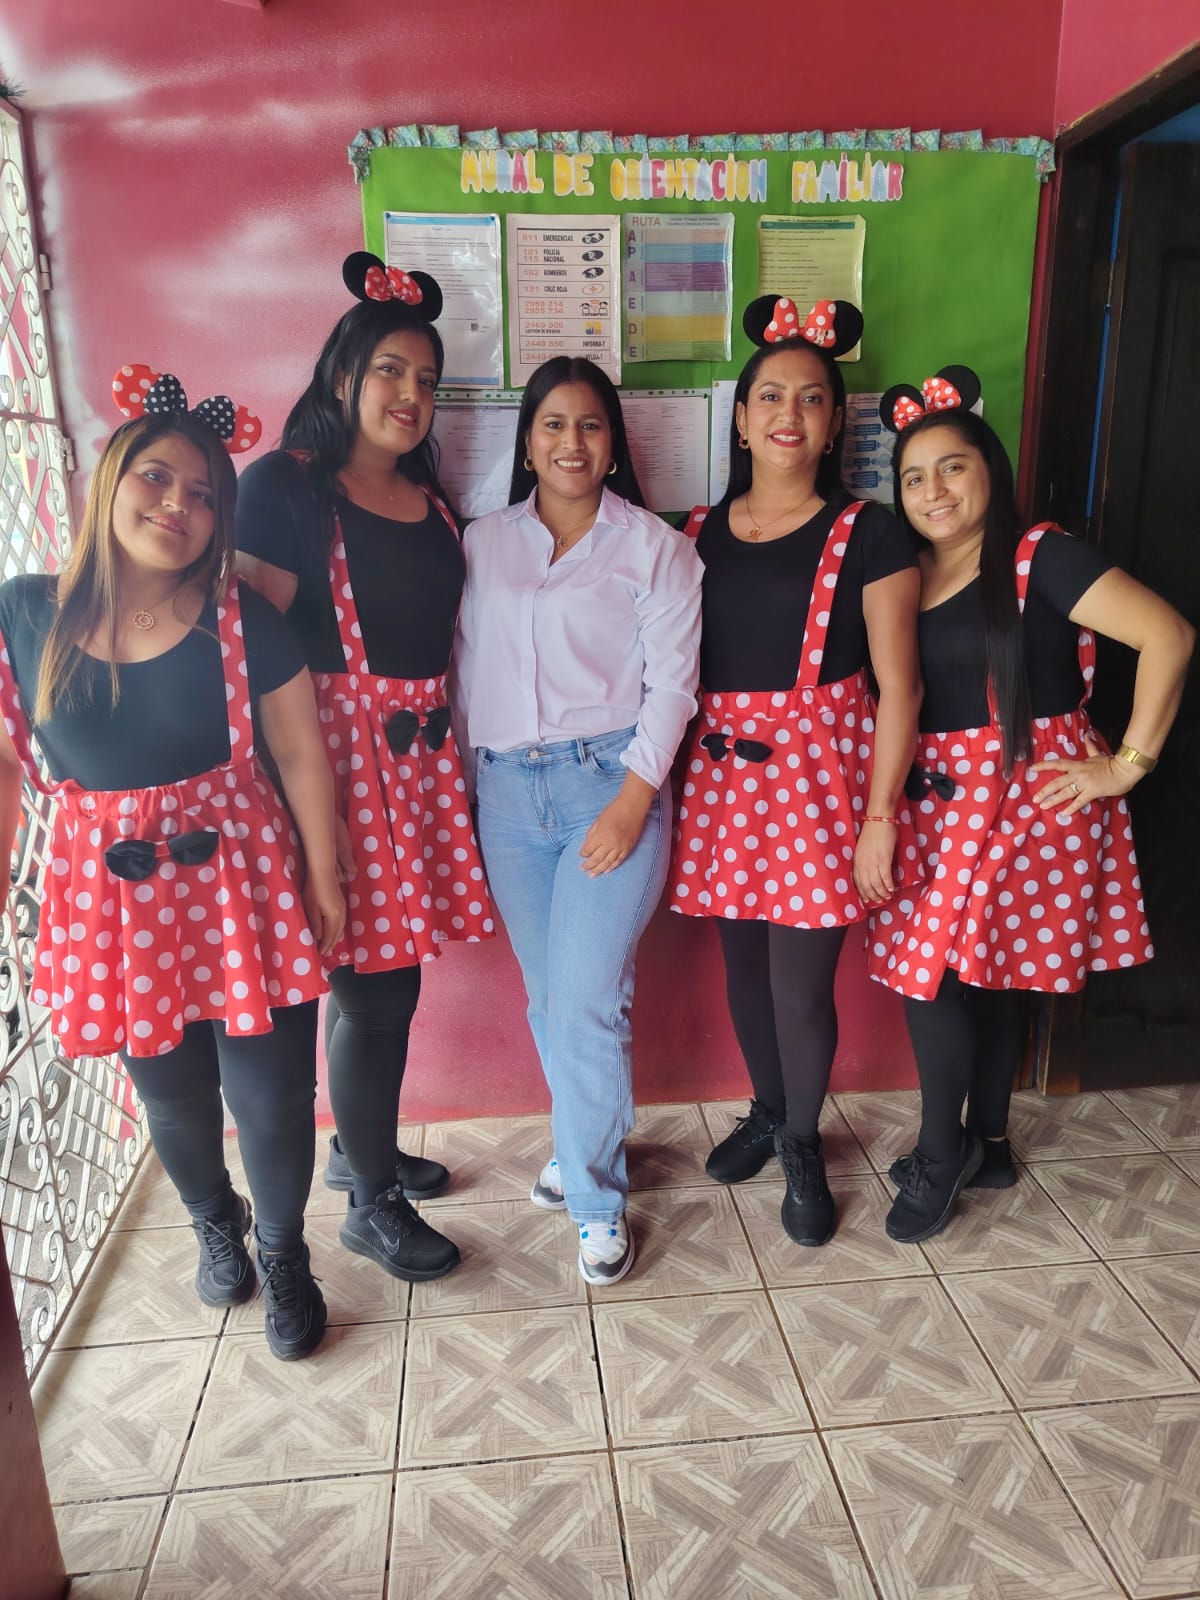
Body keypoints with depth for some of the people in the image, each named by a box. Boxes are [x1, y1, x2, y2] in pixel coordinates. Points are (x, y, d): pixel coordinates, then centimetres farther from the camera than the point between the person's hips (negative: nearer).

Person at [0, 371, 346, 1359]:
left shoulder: (243, 622, -9)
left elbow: (300, 755, -3)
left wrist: (325, 881, 0)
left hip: (241, 887, -1)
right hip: (110, 895, 2)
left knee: (272, 1097, 4)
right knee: (171, 1093, 20)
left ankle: (283, 1254, 35)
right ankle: (216, 1224, 52)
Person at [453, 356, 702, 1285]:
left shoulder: (654, 547, 2)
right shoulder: (484, 543, 12)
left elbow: (671, 681, -4)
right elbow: (466, 669, 12)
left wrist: (633, 797, -13)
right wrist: (469, 779, 6)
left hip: (611, 783, -3)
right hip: (508, 791, 4)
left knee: (588, 1001, -7)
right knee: (546, 995, 11)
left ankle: (597, 1198, 13)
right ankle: (584, 1142, 35)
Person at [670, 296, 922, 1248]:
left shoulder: (866, 536, -4)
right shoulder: (701, 533, 8)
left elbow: (899, 687, -6)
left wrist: (880, 818, -11)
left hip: (821, 774, -4)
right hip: (722, 773, 4)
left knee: (802, 987, 1)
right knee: (744, 966, 14)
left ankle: (803, 1144, 29)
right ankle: (768, 1112, 40)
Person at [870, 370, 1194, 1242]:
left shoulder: (1039, 557, -10)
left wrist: (1128, 763, -14)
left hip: (1027, 796, -5)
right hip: (942, 801, 6)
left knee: (933, 969, -7)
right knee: (987, 970, 14)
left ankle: (941, 1152, 14)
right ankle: (986, 1145, 31)